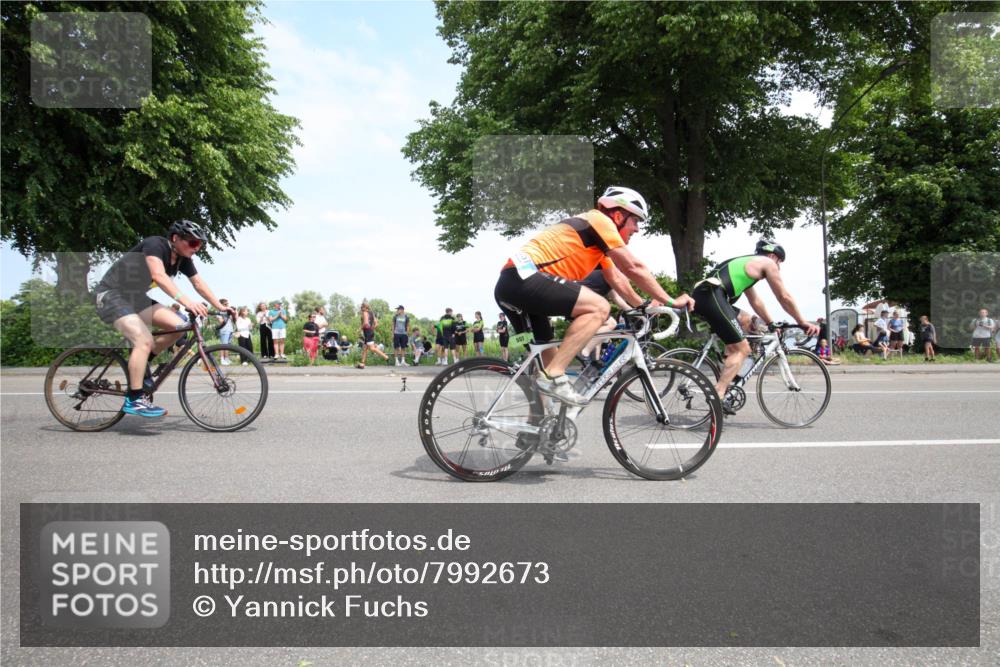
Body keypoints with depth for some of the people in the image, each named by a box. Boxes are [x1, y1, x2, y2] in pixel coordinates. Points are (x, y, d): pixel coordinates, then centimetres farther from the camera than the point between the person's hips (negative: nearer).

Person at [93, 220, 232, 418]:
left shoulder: (183, 259, 0)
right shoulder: (155, 244, -24)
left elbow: (199, 284, 6)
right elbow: (159, 275, -40)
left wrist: (220, 306, -3)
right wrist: (186, 301, -52)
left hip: (135, 297, 8)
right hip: (111, 295, -8)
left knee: (179, 326, -8)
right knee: (144, 340, -26)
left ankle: (140, 363, 11)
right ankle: (134, 400, -20)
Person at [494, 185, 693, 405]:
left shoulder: (598, 239, 27)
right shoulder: (600, 220, -2)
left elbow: (616, 278, 33)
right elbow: (634, 268, -5)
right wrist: (670, 302, 1)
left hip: (509, 285, 11)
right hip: (524, 276, -11)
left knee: (547, 354, 20)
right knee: (599, 308, -17)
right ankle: (554, 377, -18)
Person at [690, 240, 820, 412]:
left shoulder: (746, 264, 35)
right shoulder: (767, 263, 12)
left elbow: (755, 301, 42)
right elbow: (785, 297, 12)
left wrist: (770, 323, 45)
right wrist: (803, 322, 21)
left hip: (699, 294, 9)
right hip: (711, 296, -9)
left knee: (745, 320, 28)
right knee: (742, 349, -4)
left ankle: (729, 371, 17)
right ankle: (718, 396, -16)